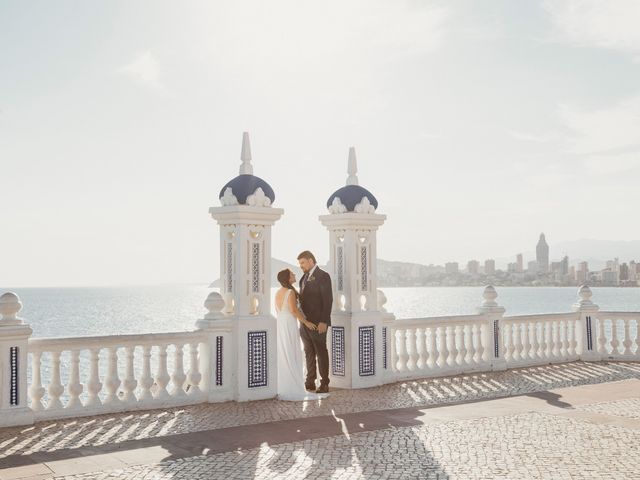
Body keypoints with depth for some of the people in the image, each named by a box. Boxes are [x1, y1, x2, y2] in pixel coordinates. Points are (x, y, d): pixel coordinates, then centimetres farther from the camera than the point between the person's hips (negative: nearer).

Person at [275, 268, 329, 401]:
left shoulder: (278, 293, 12)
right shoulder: (290, 292, -12)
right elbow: (294, 310, -19)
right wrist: (306, 322, -11)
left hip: (280, 324, 8)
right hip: (289, 324, -8)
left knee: (282, 356, 11)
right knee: (292, 357, -4)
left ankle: (281, 388, 13)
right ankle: (294, 389, -2)